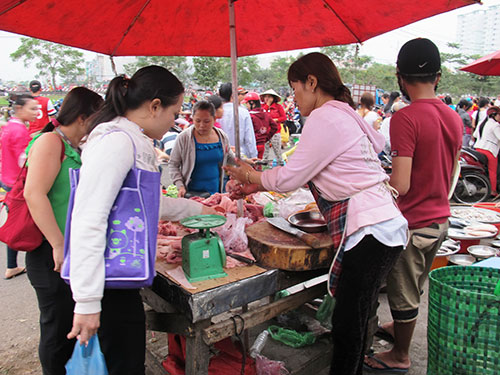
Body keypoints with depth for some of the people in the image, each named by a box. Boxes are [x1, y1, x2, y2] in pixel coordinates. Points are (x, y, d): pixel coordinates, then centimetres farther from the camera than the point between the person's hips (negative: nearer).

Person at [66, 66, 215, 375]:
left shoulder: (131, 141, 12)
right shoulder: (117, 141, -19)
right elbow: (88, 222, -25)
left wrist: (197, 209, 32)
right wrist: (87, 301, -24)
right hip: (111, 286, -9)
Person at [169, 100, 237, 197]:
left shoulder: (222, 137, 2)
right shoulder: (183, 138, -9)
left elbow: (230, 158, 20)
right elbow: (173, 165, -4)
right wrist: (180, 186, -14)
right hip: (191, 192, -3)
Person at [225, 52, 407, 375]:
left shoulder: (325, 118, -12)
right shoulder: (345, 114, 19)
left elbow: (290, 178, -9)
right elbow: (303, 173, 22)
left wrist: (252, 176, 9)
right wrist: (259, 185, 21)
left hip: (372, 232, -10)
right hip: (383, 226, 10)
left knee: (348, 325, 2)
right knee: (353, 319, 18)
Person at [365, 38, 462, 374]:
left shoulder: (405, 118, -21)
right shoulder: (454, 118, 4)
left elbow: (401, 185, -26)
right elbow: (450, 177, 13)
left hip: (413, 223, -8)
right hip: (440, 220, 8)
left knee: (404, 292, 11)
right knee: (416, 285, 26)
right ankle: (401, 328, 48)